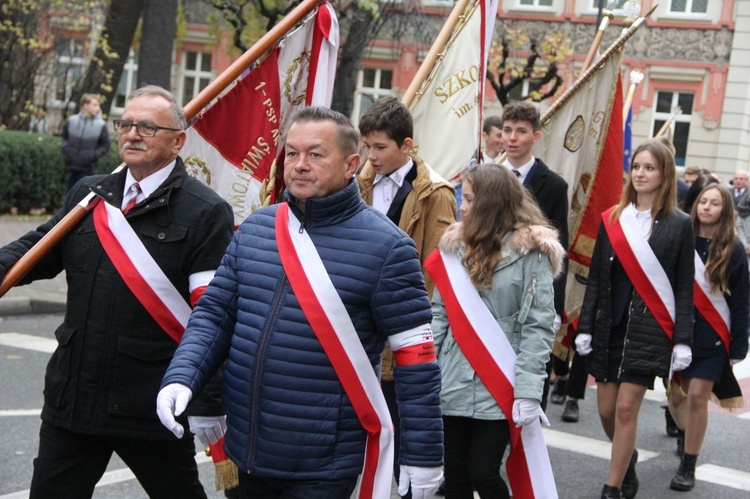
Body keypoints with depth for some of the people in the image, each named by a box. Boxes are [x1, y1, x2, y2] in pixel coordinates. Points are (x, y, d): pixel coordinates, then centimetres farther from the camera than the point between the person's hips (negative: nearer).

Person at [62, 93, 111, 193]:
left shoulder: (101, 125, -7)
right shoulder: (71, 121, -1)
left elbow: (105, 145, -2)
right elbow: (64, 138, 14)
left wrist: (93, 156, -12)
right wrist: (66, 150, 0)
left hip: (86, 168, -2)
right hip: (71, 166, 2)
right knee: (69, 193, 13)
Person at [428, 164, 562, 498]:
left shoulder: (529, 250, -8)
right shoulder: (455, 244, 8)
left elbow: (539, 327, -10)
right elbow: (440, 312, 10)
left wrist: (528, 391, -16)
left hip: (500, 388, -5)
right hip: (454, 383, 5)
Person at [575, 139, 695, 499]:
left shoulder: (679, 224, -1)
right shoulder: (611, 219, 6)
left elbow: (684, 288, -2)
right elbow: (596, 278, 7)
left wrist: (683, 341, -7)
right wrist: (585, 328, 2)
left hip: (650, 329, -3)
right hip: (610, 324, 3)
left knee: (626, 408, -6)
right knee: (606, 409, 7)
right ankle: (628, 458, 37)